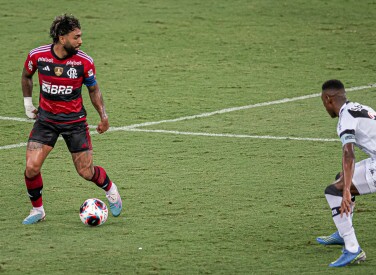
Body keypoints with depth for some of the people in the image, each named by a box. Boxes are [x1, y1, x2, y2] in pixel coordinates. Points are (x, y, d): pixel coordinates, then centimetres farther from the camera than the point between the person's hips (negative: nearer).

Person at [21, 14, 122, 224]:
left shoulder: (85, 62, -13)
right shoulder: (37, 56, -12)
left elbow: (94, 89, 4)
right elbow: (26, 76, 11)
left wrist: (104, 116, -5)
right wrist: (27, 102, 10)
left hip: (75, 120, -1)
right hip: (46, 118, 1)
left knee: (86, 172, 1)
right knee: (32, 167, -12)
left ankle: (110, 190, 35)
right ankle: (38, 210, 11)